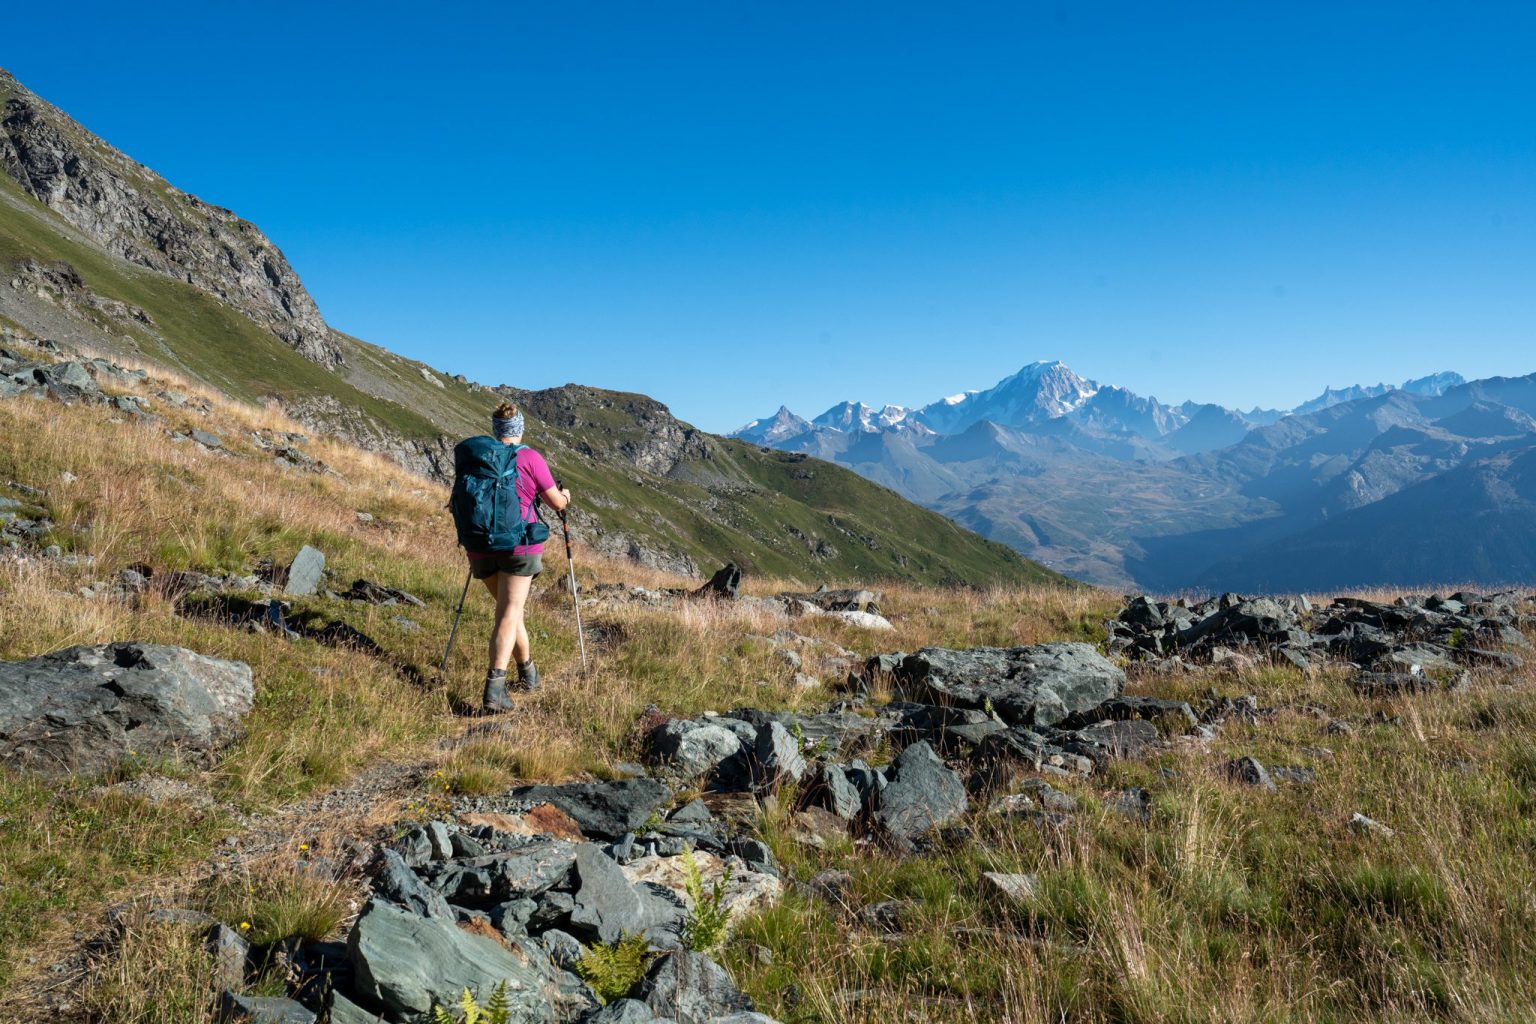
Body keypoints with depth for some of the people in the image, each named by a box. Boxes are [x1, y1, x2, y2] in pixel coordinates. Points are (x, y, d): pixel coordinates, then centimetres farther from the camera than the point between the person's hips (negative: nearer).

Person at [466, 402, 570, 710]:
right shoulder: (530, 458, -4)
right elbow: (556, 502, 0)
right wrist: (565, 496, 23)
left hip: (481, 544, 4)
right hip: (518, 545, -4)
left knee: (508, 608, 21)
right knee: (509, 614, -6)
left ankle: (528, 672, 34)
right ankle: (495, 686, -20)